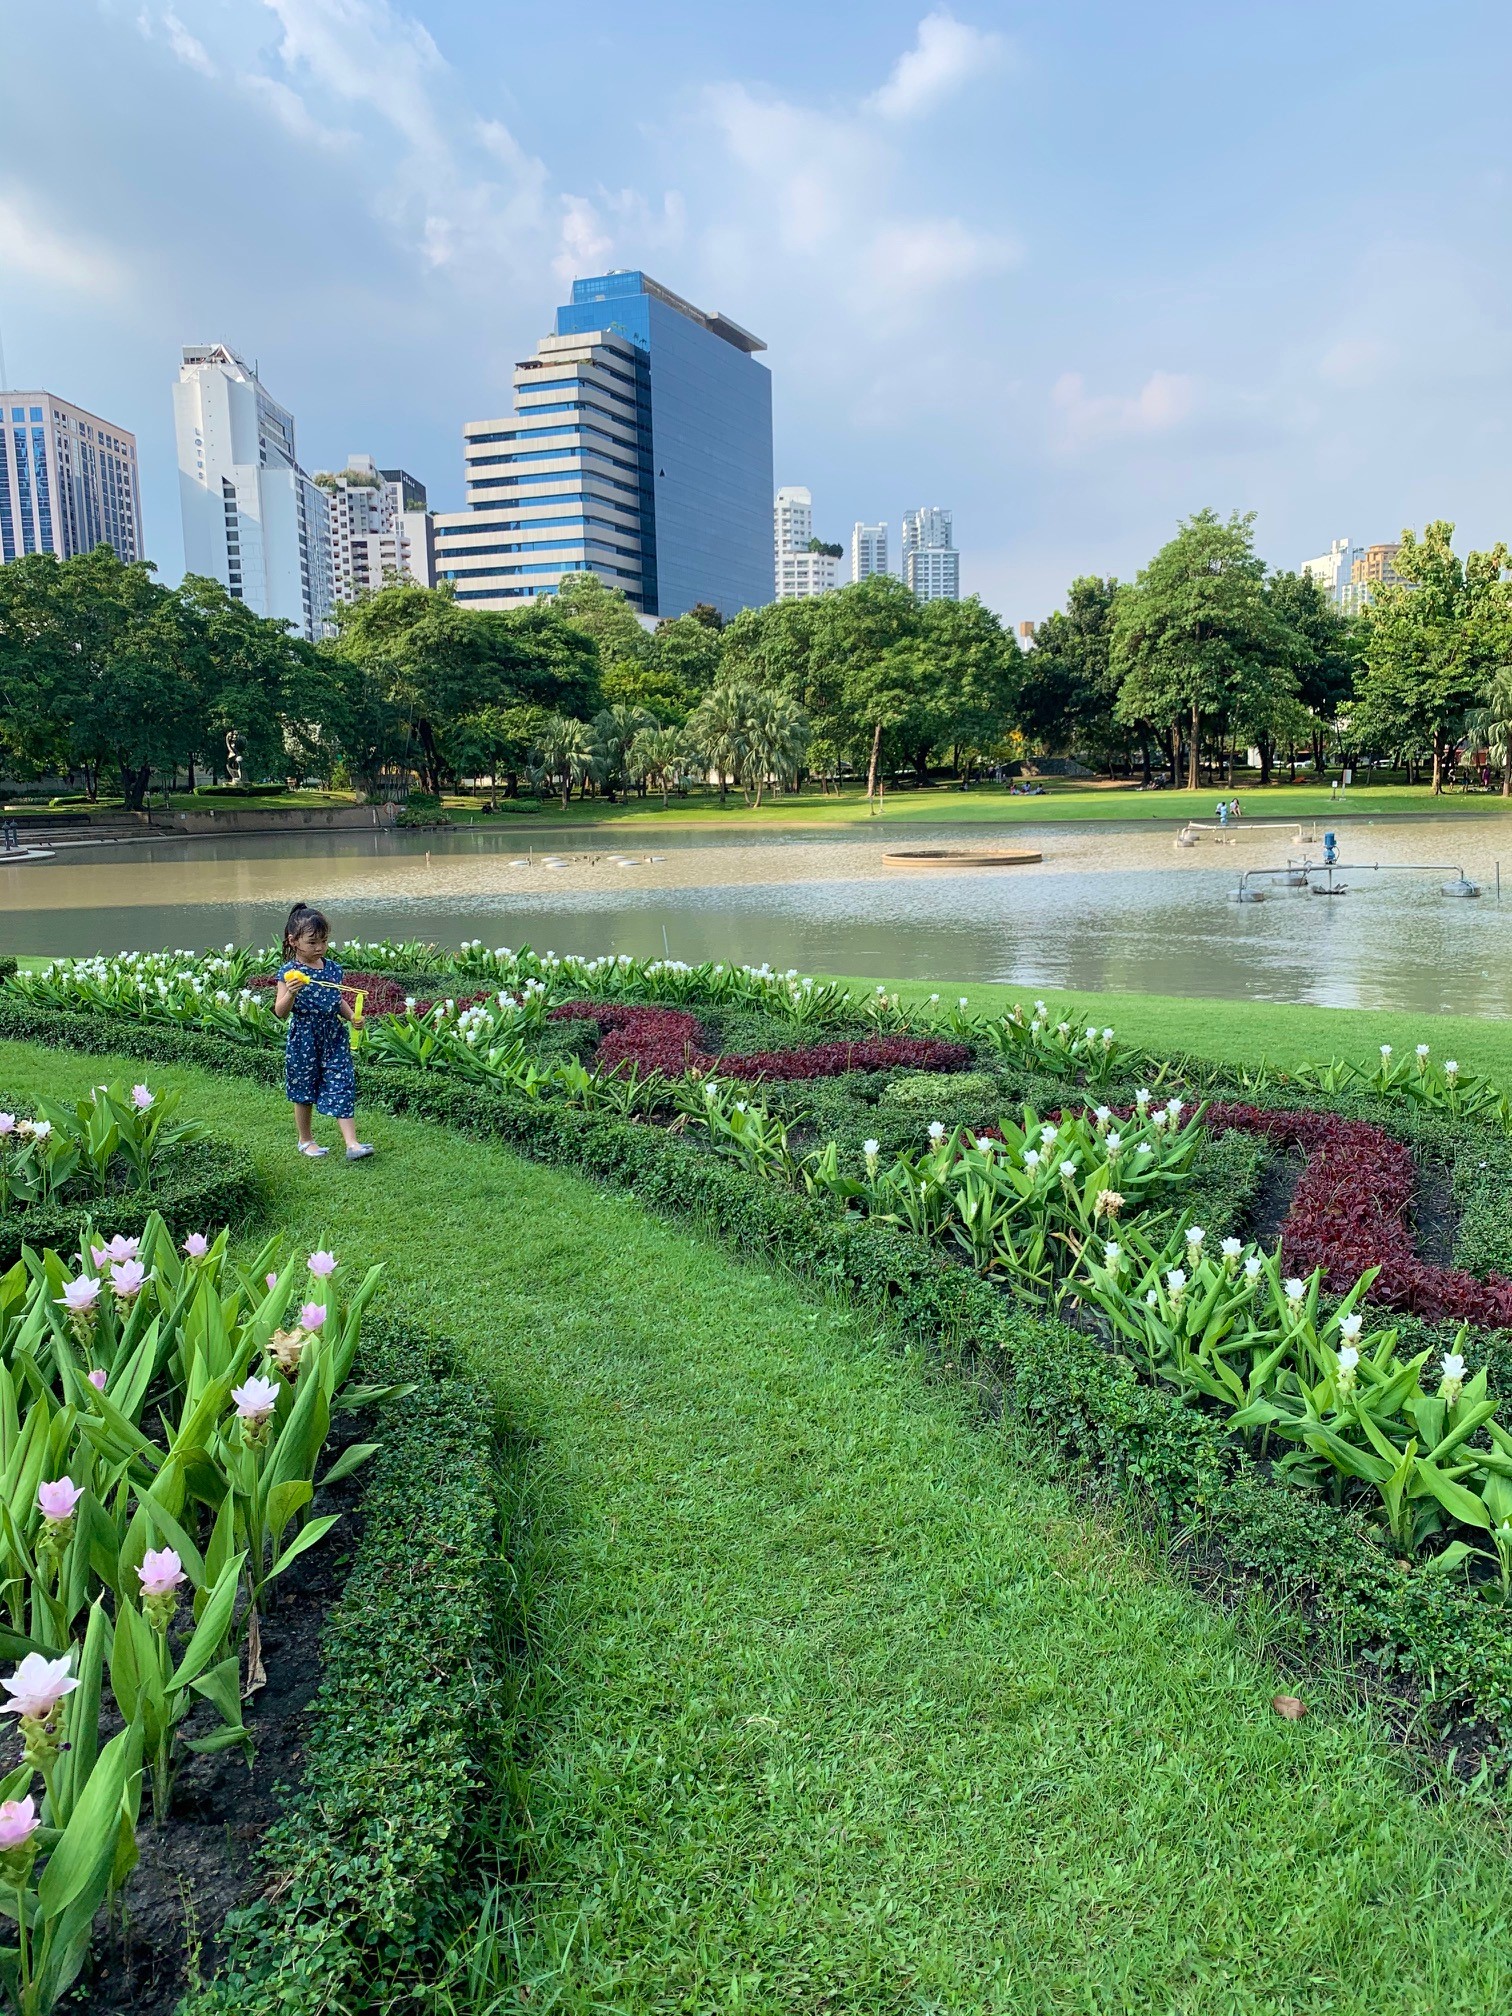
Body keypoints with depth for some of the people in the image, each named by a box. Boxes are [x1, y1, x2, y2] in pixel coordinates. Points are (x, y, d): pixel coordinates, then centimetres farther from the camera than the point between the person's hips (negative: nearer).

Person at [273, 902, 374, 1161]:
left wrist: (352, 1016, -2)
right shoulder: (289, 972, -11)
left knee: (342, 1087, -3)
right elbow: (280, 1013, -14)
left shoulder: (332, 969, 2)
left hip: (334, 1038, 3)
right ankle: (305, 1140, 30)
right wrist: (290, 994, -32)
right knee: (304, 1091, 12)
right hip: (304, 1040, -3)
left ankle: (352, 1143, -6)